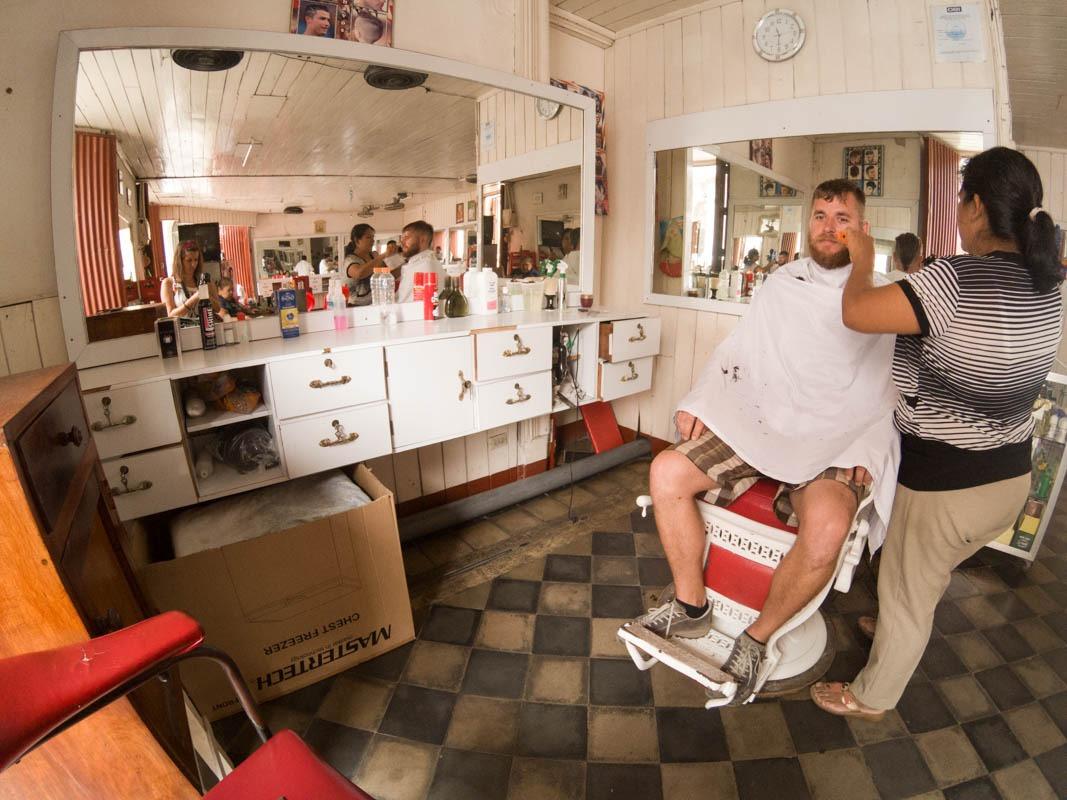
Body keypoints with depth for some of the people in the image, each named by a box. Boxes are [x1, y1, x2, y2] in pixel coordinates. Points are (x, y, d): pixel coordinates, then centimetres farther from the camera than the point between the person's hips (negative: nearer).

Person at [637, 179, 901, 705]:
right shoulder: (781, 285, 13)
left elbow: (896, 390, 3)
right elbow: (734, 353, 15)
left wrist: (870, 446, -14)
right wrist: (698, 401, 0)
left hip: (833, 445, -3)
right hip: (756, 426, 3)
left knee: (827, 525, -34)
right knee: (667, 472, -20)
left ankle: (757, 638, -6)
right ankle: (691, 608, -2)